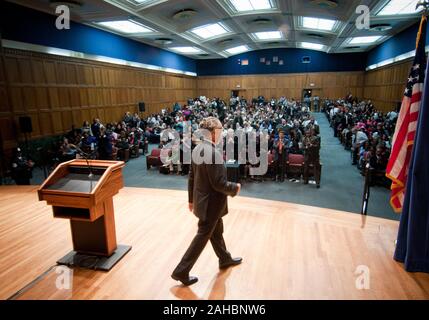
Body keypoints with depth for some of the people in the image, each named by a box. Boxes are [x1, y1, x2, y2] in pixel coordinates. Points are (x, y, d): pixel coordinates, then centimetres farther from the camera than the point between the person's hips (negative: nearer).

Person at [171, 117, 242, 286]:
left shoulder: (198, 148, 1)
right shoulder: (213, 153, -27)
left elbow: (191, 177, 8)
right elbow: (219, 183, -25)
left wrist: (191, 198, 16)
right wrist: (234, 188, -7)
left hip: (202, 199, 9)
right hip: (211, 203, -9)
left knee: (217, 231, 25)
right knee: (202, 237, 6)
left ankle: (225, 259, 47)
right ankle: (181, 271, 18)